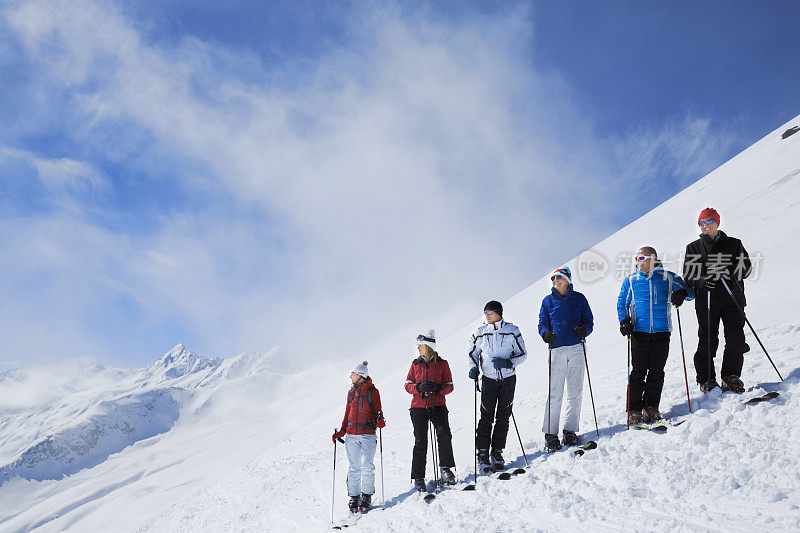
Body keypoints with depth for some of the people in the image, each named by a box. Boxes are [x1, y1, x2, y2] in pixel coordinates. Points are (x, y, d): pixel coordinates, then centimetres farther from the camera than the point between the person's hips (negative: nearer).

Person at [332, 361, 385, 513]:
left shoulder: (372, 392, 0)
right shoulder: (351, 392, 13)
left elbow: (377, 412, 4)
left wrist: (380, 421, -18)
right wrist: (341, 431, 8)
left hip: (368, 435, -4)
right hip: (351, 435, 4)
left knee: (367, 466, -4)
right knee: (354, 468, 4)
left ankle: (366, 497, 7)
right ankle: (354, 497, 13)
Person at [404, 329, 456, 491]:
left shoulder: (442, 364, 5)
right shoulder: (415, 364, 12)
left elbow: (449, 386, 4)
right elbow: (408, 385, 7)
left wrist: (438, 388, -17)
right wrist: (419, 387, -13)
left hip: (437, 405, -2)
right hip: (419, 406, 2)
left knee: (443, 433, -24)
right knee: (420, 442, -4)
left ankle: (446, 468, -9)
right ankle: (418, 477, 5)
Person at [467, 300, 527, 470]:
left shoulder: (512, 331, -3)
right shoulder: (481, 333, 2)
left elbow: (522, 354, 0)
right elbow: (473, 353, 14)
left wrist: (508, 363, -17)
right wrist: (473, 368, -4)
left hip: (508, 378, 0)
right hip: (488, 379, 0)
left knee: (503, 417, 5)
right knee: (486, 417, -3)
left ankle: (497, 452, 17)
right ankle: (482, 453, 5)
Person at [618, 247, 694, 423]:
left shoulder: (668, 277, 7)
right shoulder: (631, 281, 10)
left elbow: (689, 292, 8)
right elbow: (622, 303, 14)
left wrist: (682, 293, -15)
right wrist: (624, 321, -3)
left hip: (661, 331, 0)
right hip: (639, 331, 0)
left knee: (657, 372, 3)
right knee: (638, 371, -4)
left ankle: (651, 408, 15)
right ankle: (634, 410, 1)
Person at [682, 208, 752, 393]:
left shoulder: (733, 244, 13)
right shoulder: (693, 248, 12)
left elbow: (746, 267, 4)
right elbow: (688, 275, 6)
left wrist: (729, 270, -16)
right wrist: (701, 280, -16)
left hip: (732, 297, 1)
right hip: (706, 300, -1)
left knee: (735, 339, -3)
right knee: (707, 339, -5)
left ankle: (731, 377, 10)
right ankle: (706, 379, 4)